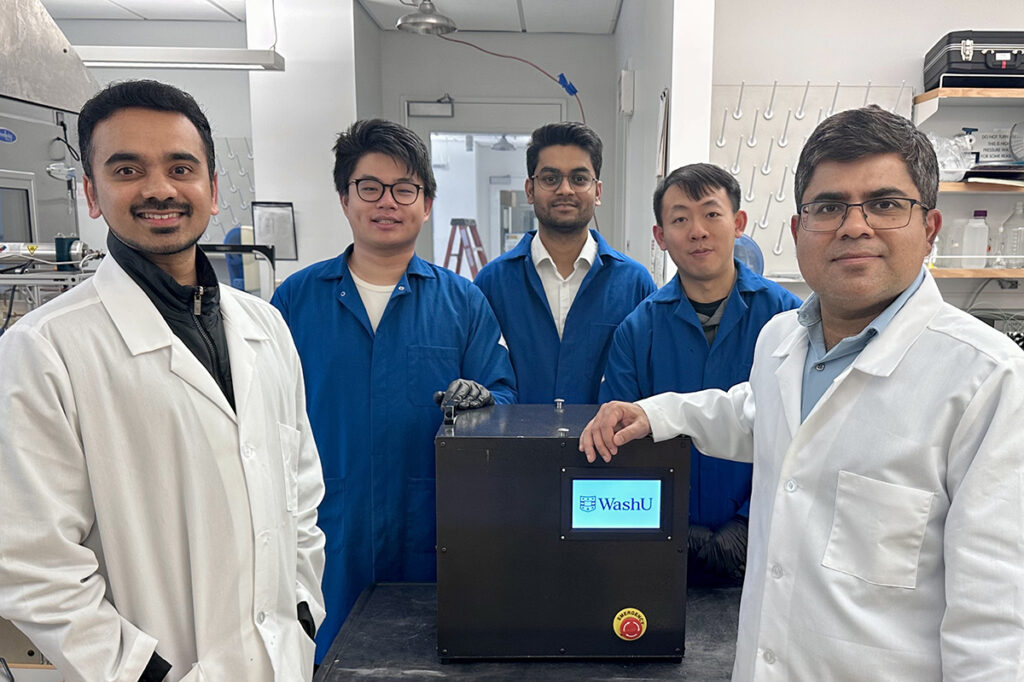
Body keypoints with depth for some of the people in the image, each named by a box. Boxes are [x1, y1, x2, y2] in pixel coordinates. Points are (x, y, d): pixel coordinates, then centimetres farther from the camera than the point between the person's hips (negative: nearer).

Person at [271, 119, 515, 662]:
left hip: (427, 539, 0)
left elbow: (503, 393, 1)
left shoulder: (462, 301, 3)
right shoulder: (295, 297, 4)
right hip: (324, 540, 1)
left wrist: (482, 398, -22)